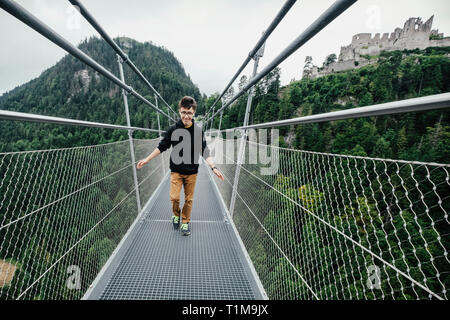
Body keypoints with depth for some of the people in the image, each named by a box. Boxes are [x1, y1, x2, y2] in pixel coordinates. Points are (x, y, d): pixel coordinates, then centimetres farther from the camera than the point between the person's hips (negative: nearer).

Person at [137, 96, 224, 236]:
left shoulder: (198, 131, -4)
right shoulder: (173, 129, -4)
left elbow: (205, 152, -3)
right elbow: (161, 147, 6)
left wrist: (213, 168, -14)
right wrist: (146, 159, 8)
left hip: (192, 172, 0)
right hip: (176, 171, 0)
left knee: (189, 199, 8)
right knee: (174, 198, -6)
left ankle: (185, 222, 29)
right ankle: (176, 215, 26)